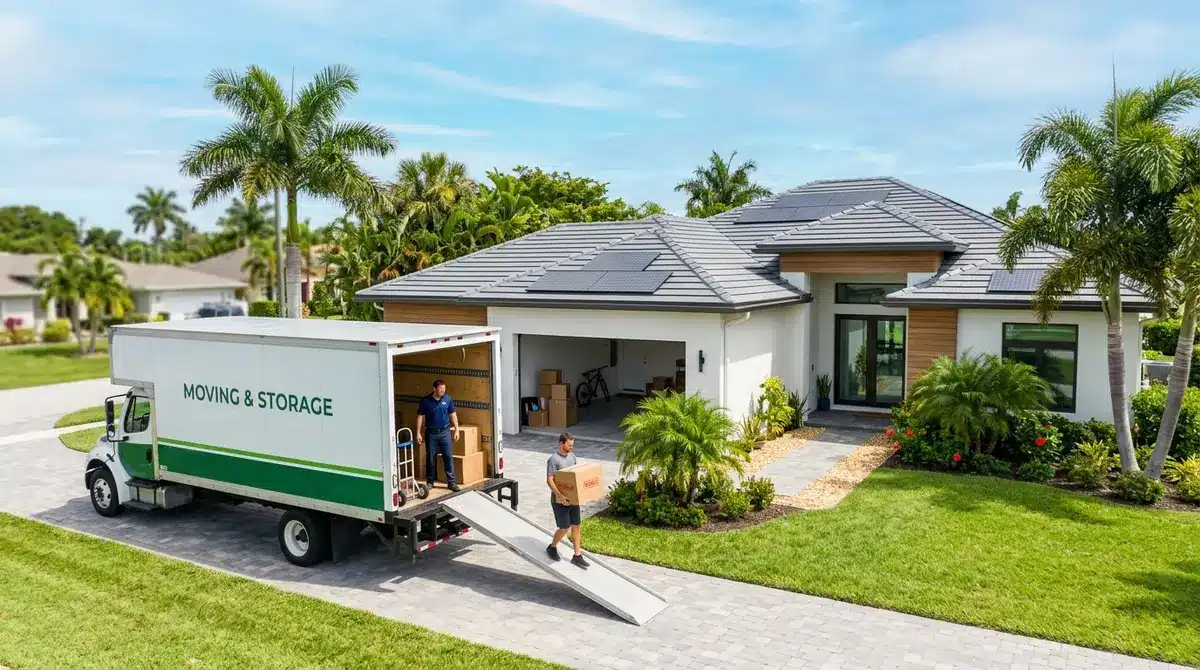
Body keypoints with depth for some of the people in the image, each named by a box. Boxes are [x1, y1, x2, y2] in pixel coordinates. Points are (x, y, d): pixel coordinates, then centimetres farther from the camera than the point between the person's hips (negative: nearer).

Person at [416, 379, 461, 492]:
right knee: (431, 458, 7)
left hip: (445, 432, 1)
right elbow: (420, 417, -2)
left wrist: (456, 430, 5)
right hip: (431, 433, -1)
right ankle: (430, 481, 20)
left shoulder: (448, 399, -1)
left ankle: (451, 482, 3)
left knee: (448, 457, -1)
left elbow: (453, 414, 7)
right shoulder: (425, 401, -6)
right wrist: (418, 433, -6)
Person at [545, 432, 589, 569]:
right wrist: (560, 496, -31)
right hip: (559, 500, -7)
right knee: (564, 528, 0)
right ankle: (552, 547, 26)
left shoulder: (572, 456, 6)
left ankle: (577, 556, 16)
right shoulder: (553, 459, -18)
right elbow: (549, 480, -23)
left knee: (576, 526, 8)